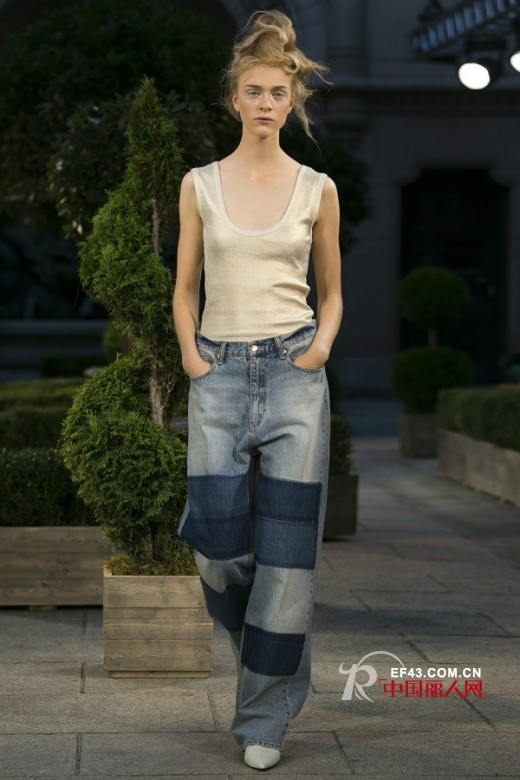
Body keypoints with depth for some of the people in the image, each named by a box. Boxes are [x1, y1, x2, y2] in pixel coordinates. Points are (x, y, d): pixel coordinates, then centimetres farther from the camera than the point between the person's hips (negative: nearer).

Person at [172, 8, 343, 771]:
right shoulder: (201, 185, 6)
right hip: (220, 374, 1)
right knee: (222, 547, -5)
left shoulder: (317, 190, 5)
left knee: (286, 548, -3)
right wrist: (190, 355, -3)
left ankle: (265, 716, 8)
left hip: (294, 374, -1)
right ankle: (257, 643, 31)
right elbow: (185, 289, 12)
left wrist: (322, 345, -4)